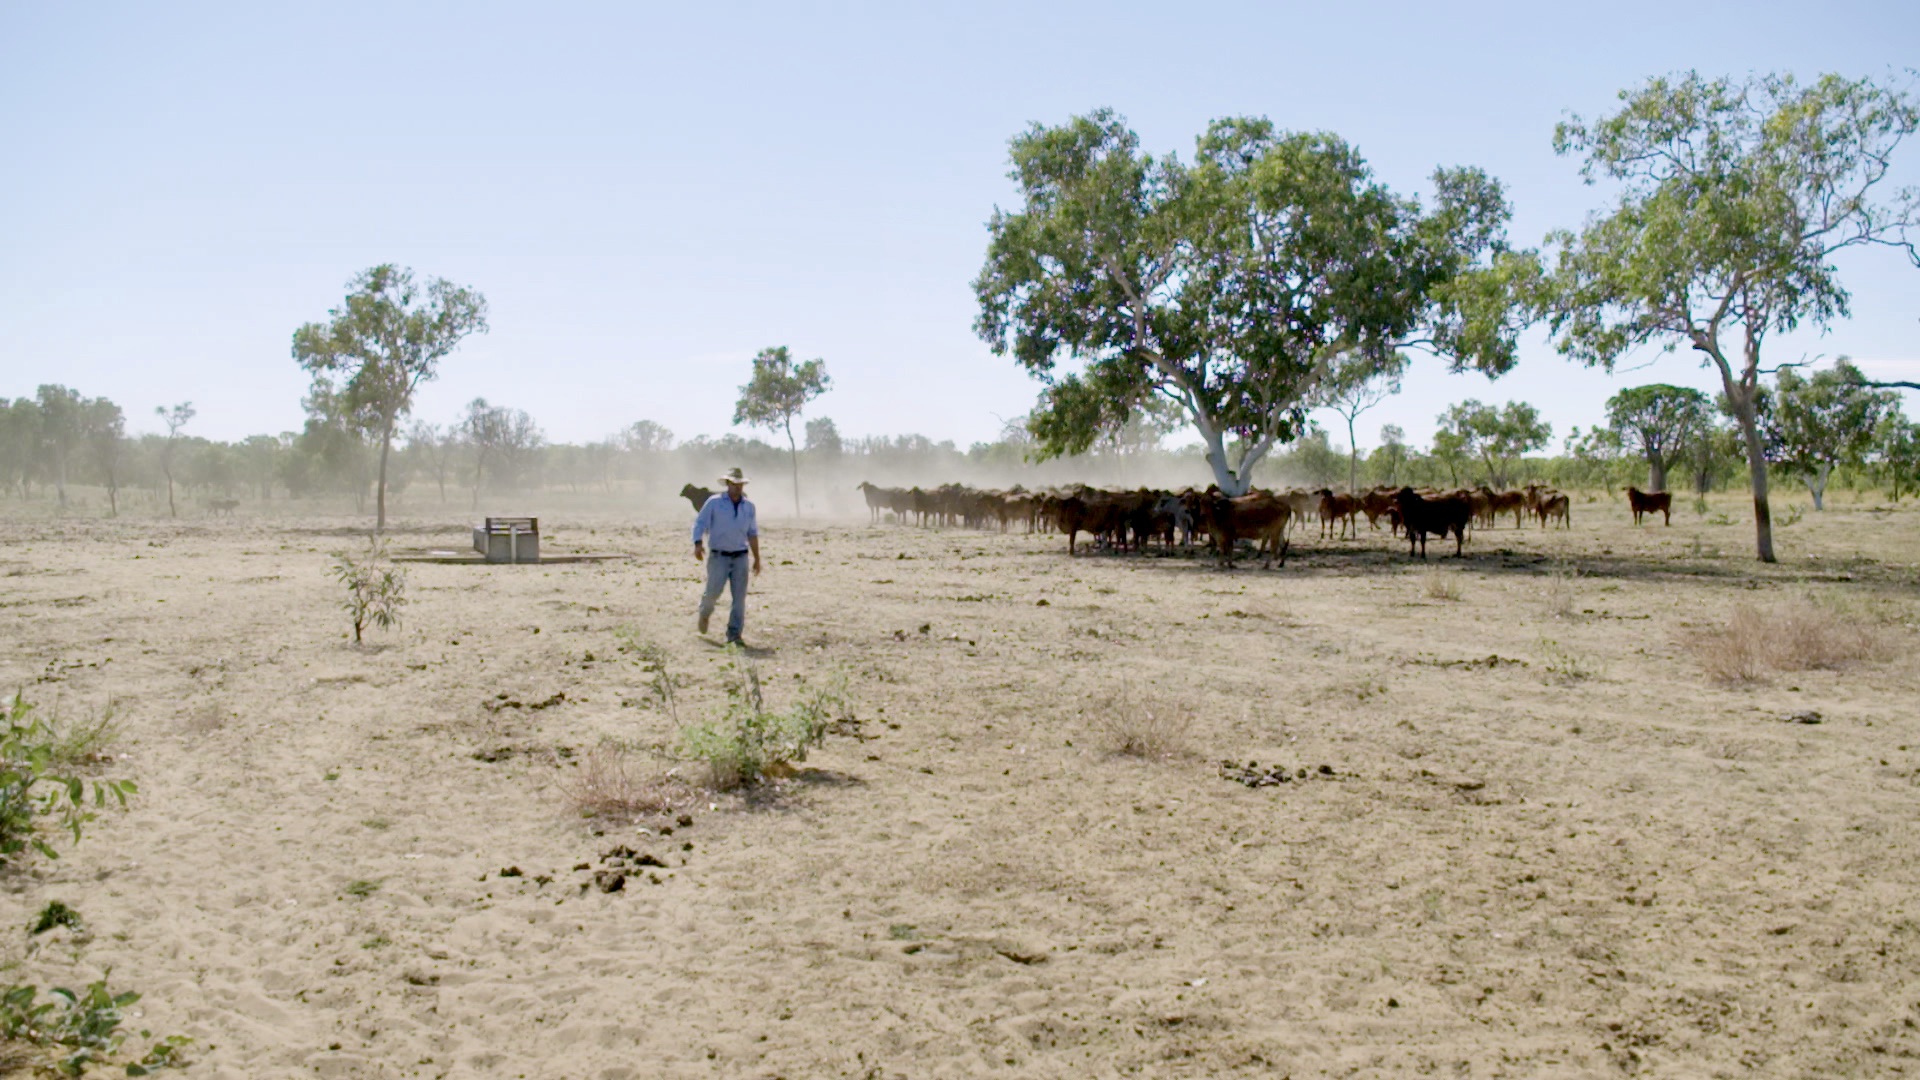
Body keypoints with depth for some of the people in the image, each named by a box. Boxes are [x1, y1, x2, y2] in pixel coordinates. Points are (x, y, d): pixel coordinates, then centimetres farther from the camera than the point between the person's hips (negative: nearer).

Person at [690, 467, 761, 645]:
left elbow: (752, 534, 16)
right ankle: (705, 612, 32)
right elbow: (699, 523, -5)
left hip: (740, 557, 3)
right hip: (719, 557, -3)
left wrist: (757, 558, 14)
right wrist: (698, 544, -21)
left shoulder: (749, 507, 10)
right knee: (713, 592, -3)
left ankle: (734, 634, 2)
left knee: (740, 597, -4)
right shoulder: (714, 503, -2)